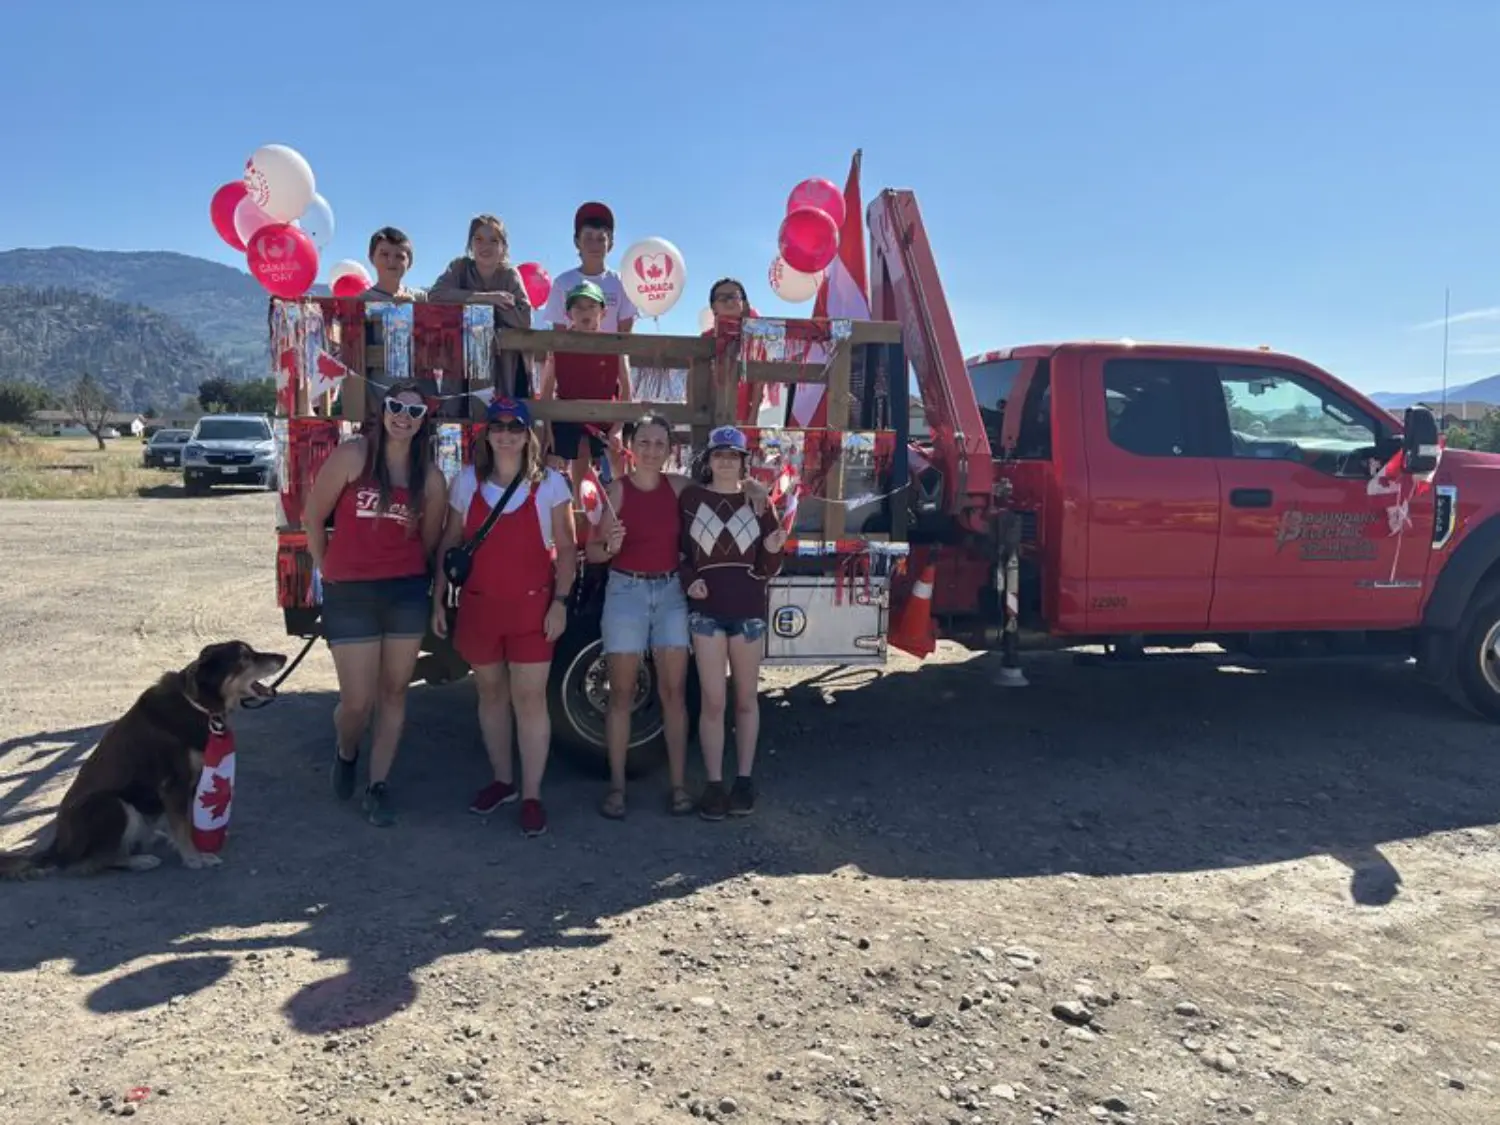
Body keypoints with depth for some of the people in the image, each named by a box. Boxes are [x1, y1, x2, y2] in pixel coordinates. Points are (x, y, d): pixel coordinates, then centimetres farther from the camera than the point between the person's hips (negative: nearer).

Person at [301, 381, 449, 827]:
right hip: (350, 595, -3)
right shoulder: (352, 455, -6)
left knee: (394, 692, 8)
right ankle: (345, 752, 34)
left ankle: (378, 786, 21)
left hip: (407, 594, 3)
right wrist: (325, 569, 7)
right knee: (357, 701, -1)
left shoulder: (430, 476, 4)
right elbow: (313, 515, 0)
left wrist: (406, 572, 10)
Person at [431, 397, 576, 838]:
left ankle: (532, 796, 6)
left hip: (531, 606, -3)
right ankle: (501, 780, 30)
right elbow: (449, 544, 8)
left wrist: (559, 602, -10)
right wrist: (438, 600, 5)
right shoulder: (467, 481, 4)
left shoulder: (550, 483, -3)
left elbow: (566, 549, -2)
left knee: (530, 698, -2)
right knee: (491, 693, 14)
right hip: (478, 605, 3)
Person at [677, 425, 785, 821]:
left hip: (748, 610, 1)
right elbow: (676, 552, 7)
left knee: (746, 698, 9)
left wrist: (772, 550, -17)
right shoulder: (690, 498, 2)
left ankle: (744, 779, 20)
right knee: (713, 701, -1)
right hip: (706, 609, -1)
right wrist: (688, 580, -11)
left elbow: (768, 570, 4)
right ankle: (714, 784, 8)